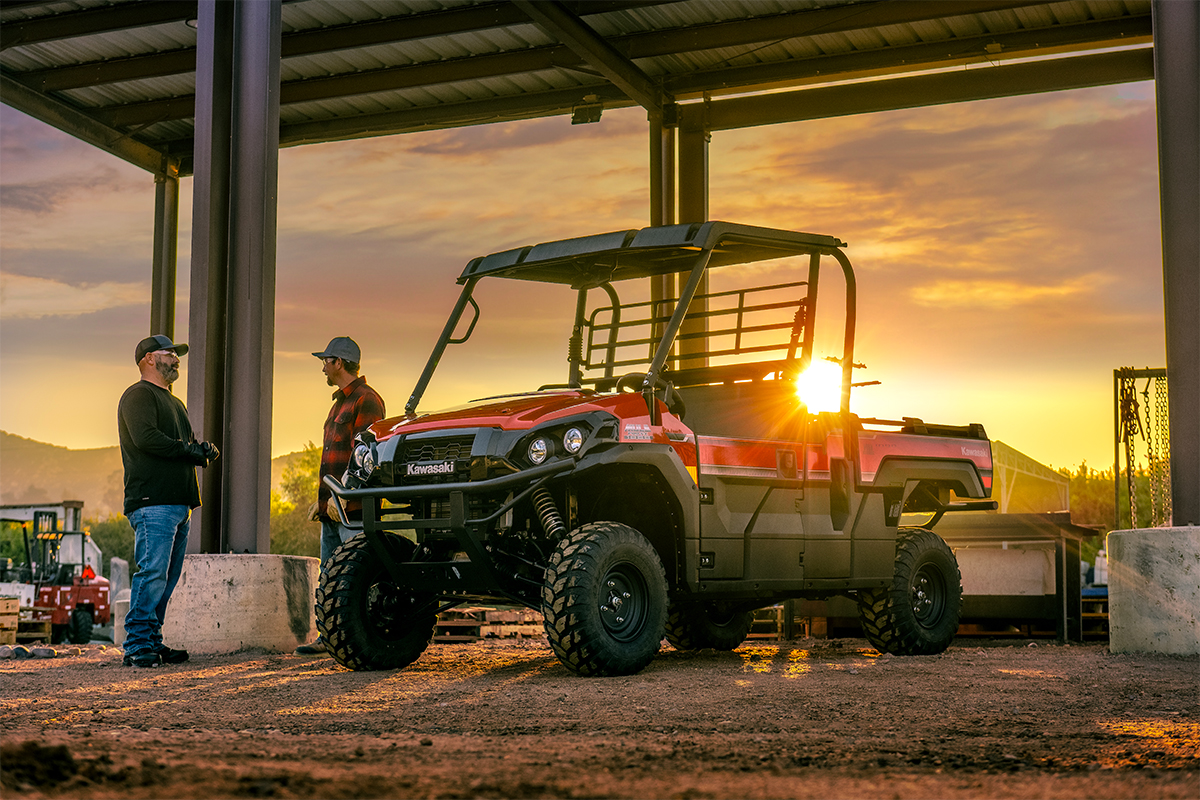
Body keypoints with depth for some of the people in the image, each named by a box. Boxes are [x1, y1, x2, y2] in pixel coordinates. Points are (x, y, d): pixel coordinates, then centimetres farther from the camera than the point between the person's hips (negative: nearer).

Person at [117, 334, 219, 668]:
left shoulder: (174, 402, 28)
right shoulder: (138, 395, -2)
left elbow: (189, 445, 26)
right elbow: (145, 437, -18)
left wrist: (204, 451, 3)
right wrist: (188, 450, -12)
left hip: (179, 503, 9)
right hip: (153, 502, -9)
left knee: (167, 578, 8)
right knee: (152, 573, -14)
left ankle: (153, 642, 12)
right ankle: (137, 646, -12)